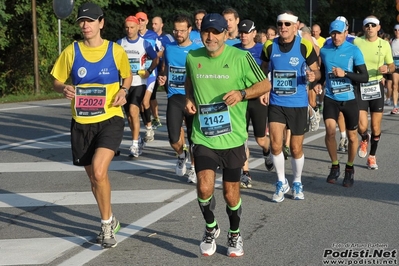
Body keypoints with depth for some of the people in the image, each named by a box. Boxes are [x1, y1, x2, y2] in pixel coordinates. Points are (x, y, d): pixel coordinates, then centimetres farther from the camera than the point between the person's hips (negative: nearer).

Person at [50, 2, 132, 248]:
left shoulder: (116, 50, -3)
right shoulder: (71, 51, 0)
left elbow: (128, 76, 14)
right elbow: (57, 82, 7)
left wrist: (123, 91, -7)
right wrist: (64, 89, -16)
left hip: (110, 119, -3)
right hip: (81, 123, 3)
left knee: (98, 171, -22)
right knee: (94, 176, 14)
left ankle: (107, 224, -3)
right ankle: (110, 221, 36)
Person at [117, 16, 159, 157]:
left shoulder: (145, 43, -1)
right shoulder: (120, 43, 4)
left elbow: (156, 59, 8)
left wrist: (149, 71, -8)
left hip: (139, 83, -3)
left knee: (133, 110, -19)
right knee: (129, 115, 10)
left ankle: (135, 144, -14)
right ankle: (138, 140, 29)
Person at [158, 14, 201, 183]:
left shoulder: (198, 50, -3)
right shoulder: (168, 49, 7)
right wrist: (162, 78, 1)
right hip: (174, 97, 2)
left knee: (193, 137, 3)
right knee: (173, 138, -6)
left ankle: (194, 168, 25)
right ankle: (181, 156, 28)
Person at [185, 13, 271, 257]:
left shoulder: (241, 57, -9)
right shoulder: (192, 58, 1)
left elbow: (265, 84, -2)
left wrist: (242, 94, -20)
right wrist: (189, 98, 2)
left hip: (232, 137, -1)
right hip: (203, 136, 2)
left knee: (231, 192, 8)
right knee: (204, 187, -11)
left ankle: (235, 234, 34)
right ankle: (211, 228, 19)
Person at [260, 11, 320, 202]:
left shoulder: (305, 46, -9)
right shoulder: (269, 46, -3)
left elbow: (316, 71, 0)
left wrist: (313, 76, -23)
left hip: (298, 104, -1)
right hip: (276, 103, 1)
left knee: (296, 148, 8)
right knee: (275, 144, -10)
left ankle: (297, 183, 32)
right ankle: (281, 182, 12)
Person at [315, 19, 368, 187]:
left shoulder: (354, 51, -8)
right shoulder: (324, 50, 2)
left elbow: (364, 77, -11)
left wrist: (345, 73, -23)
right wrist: (319, 84, 1)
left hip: (349, 99, -1)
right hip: (330, 98, 1)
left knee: (352, 136, 8)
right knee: (330, 130, -17)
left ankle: (349, 169, 30)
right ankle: (334, 166, 6)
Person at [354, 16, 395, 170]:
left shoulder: (384, 44, 1)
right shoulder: (356, 42, -3)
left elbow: (392, 66, 9)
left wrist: (387, 69, -13)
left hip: (376, 87, 1)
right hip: (360, 87, -1)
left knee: (376, 127, 5)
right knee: (362, 126, -10)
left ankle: (372, 156, 26)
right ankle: (365, 139, 27)